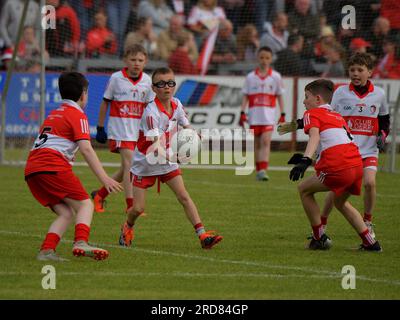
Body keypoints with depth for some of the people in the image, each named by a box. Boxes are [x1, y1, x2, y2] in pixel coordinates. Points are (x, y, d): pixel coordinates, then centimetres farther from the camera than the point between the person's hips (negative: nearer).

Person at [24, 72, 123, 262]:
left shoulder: (53, 114, 29)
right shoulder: (77, 115, 3)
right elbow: (86, 148, -9)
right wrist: (104, 178, -14)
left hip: (32, 169, 7)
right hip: (53, 167, -7)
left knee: (66, 213, 8)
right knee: (85, 205, -6)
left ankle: (46, 251, -10)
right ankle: (81, 243, -31)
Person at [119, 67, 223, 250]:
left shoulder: (176, 104, -5)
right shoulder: (151, 112, -26)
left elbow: (186, 126, 10)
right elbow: (155, 145, -34)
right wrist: (170, 156, -52)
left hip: (168, 163, 5)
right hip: (145, 163, -5)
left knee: (184, 196, -10)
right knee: (138, 208, -3)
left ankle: (202, 235, -15)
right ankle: (128, 228, 31)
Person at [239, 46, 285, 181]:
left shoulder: (275, 77, 5)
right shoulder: (251, 77, 6)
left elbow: (279, 96, 8)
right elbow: (245, 96, 7)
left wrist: (282, 114, 3)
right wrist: (242, 113, -3)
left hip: (268, 115, -2)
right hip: (254, 114, 2)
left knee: (266, 141, -16)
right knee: (257, 144, 8)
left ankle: (263, 170, -24)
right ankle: (259, 171, 17)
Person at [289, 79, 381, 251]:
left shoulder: (312, 113, 7)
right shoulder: (338, 116, 30)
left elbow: (314, 136, -13)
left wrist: (305, 160, -28)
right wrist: (308, 159, 43)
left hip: (338, 169, -8)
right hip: (357, 165, 8)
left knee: (304, 189, 13)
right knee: (340, 201, 30)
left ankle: (320, 238, 12)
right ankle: (370, 242, 22)